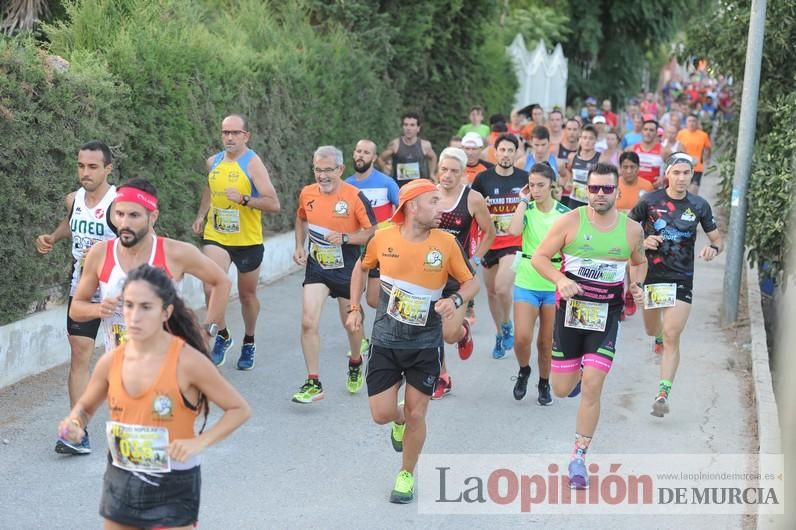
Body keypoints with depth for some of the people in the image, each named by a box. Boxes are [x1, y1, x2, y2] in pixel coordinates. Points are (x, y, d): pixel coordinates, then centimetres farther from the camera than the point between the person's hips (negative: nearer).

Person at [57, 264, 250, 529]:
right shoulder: (111, 362, -4)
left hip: (173, 488, -5)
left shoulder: (187, 361, -17)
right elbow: (85, 406, 14)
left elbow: (239, 409, -9)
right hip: (120, 483, 5)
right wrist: (74, 423, -8)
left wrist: (200, 442, -23)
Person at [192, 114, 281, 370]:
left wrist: (244, 199, -31)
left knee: (247, 295, 13)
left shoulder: (253, 164, -13)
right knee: (211, 287, -18)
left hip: (248, 241, -3)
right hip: (215, 237, 3)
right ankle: (223, 336, 5)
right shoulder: (213, 162, 4)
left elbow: (274, 204, -19)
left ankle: (248, 343, 36)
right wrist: (201, 216, 14)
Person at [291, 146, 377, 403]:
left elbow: (371, 232, -10)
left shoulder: (355, 196, -15)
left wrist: (345, 238, -24)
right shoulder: (307, 193, -3)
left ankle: (355, 363, 45)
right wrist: (299, 246, 6)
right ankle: (313, 383, -5)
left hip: (347, 268, -2)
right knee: (308, 322, -12)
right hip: (316, 266, 2)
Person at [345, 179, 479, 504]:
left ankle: (406, 475, 28)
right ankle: (400, 421, 39)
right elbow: (361, 268, 12)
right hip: (385, 341, 1)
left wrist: (456, 300, -20)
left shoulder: (447, 243, -11)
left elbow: (471, 282, 1)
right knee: (381, 414, 0)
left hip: (426, 345, -1)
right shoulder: (383, 238, -9)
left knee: (416, 415, 3)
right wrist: (354, 309, 7)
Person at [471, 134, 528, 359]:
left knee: (502, 288, -19)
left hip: (515, 242, -2)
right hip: (490, 243, 2)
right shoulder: (483, 178, -2)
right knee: (491, 291, 10)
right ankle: (500, 334, 30)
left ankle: (507, 325, 9)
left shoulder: (524, 178, 0)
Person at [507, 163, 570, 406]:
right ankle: (524, 371, 19)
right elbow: (514, 231, -23)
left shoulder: (564, 213, -2)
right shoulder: (526, 209, -1)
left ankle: (544, 383, 30)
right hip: (527, 283, 0)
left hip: (554, 285, 0)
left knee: (547, 342, 8)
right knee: (522, 338, -12)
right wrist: (523, 201, -13)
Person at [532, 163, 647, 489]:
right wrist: (560, 280, -21)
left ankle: (578, 459, 2)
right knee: (562, 390, 6)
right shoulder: (570, 221, -5)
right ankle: (577, 372, 45)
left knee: (592, 388, -11)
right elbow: (539, 257, -3)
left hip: (606, 317, 0)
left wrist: (636, 285, 0)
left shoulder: (632, 229, 2)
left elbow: (640, 262, 21)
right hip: (570, 312, 0)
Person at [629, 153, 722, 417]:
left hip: (682, 279, -1)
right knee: (652, 331, 18)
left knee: (671, 337, -11)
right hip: (651, 275, 1)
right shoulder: (649, 201, -4)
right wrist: (643, 242, -16)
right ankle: (659, 336, 56)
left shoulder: (699, 205, 0)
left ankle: (663, 393, -9)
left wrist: (713, 248, -15)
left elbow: (717, 240, 8)